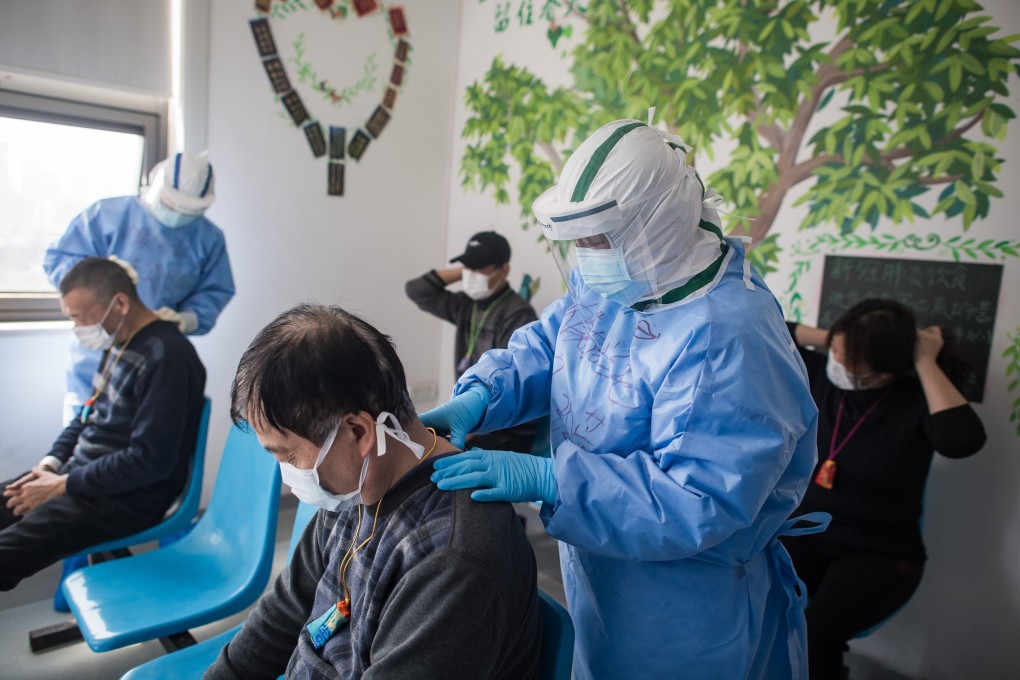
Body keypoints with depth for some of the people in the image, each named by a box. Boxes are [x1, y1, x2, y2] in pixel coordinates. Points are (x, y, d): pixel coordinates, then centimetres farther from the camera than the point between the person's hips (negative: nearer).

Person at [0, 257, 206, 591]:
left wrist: (62, 485, -16)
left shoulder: (166, 357, -23)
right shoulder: (118, 341, 8)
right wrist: (51, 462, 5)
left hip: (127, 499, -10)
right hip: (80, 475, 10)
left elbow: (150, 461, -25)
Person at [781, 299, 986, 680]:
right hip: (806, 535, 3)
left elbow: (962, 440, -32)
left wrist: (926, 364, -22)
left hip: (880, 554, -3)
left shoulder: (917, 400, -11)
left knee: (816, 630, -28)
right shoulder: (821, 376, -2)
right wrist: (829, 339, -7)